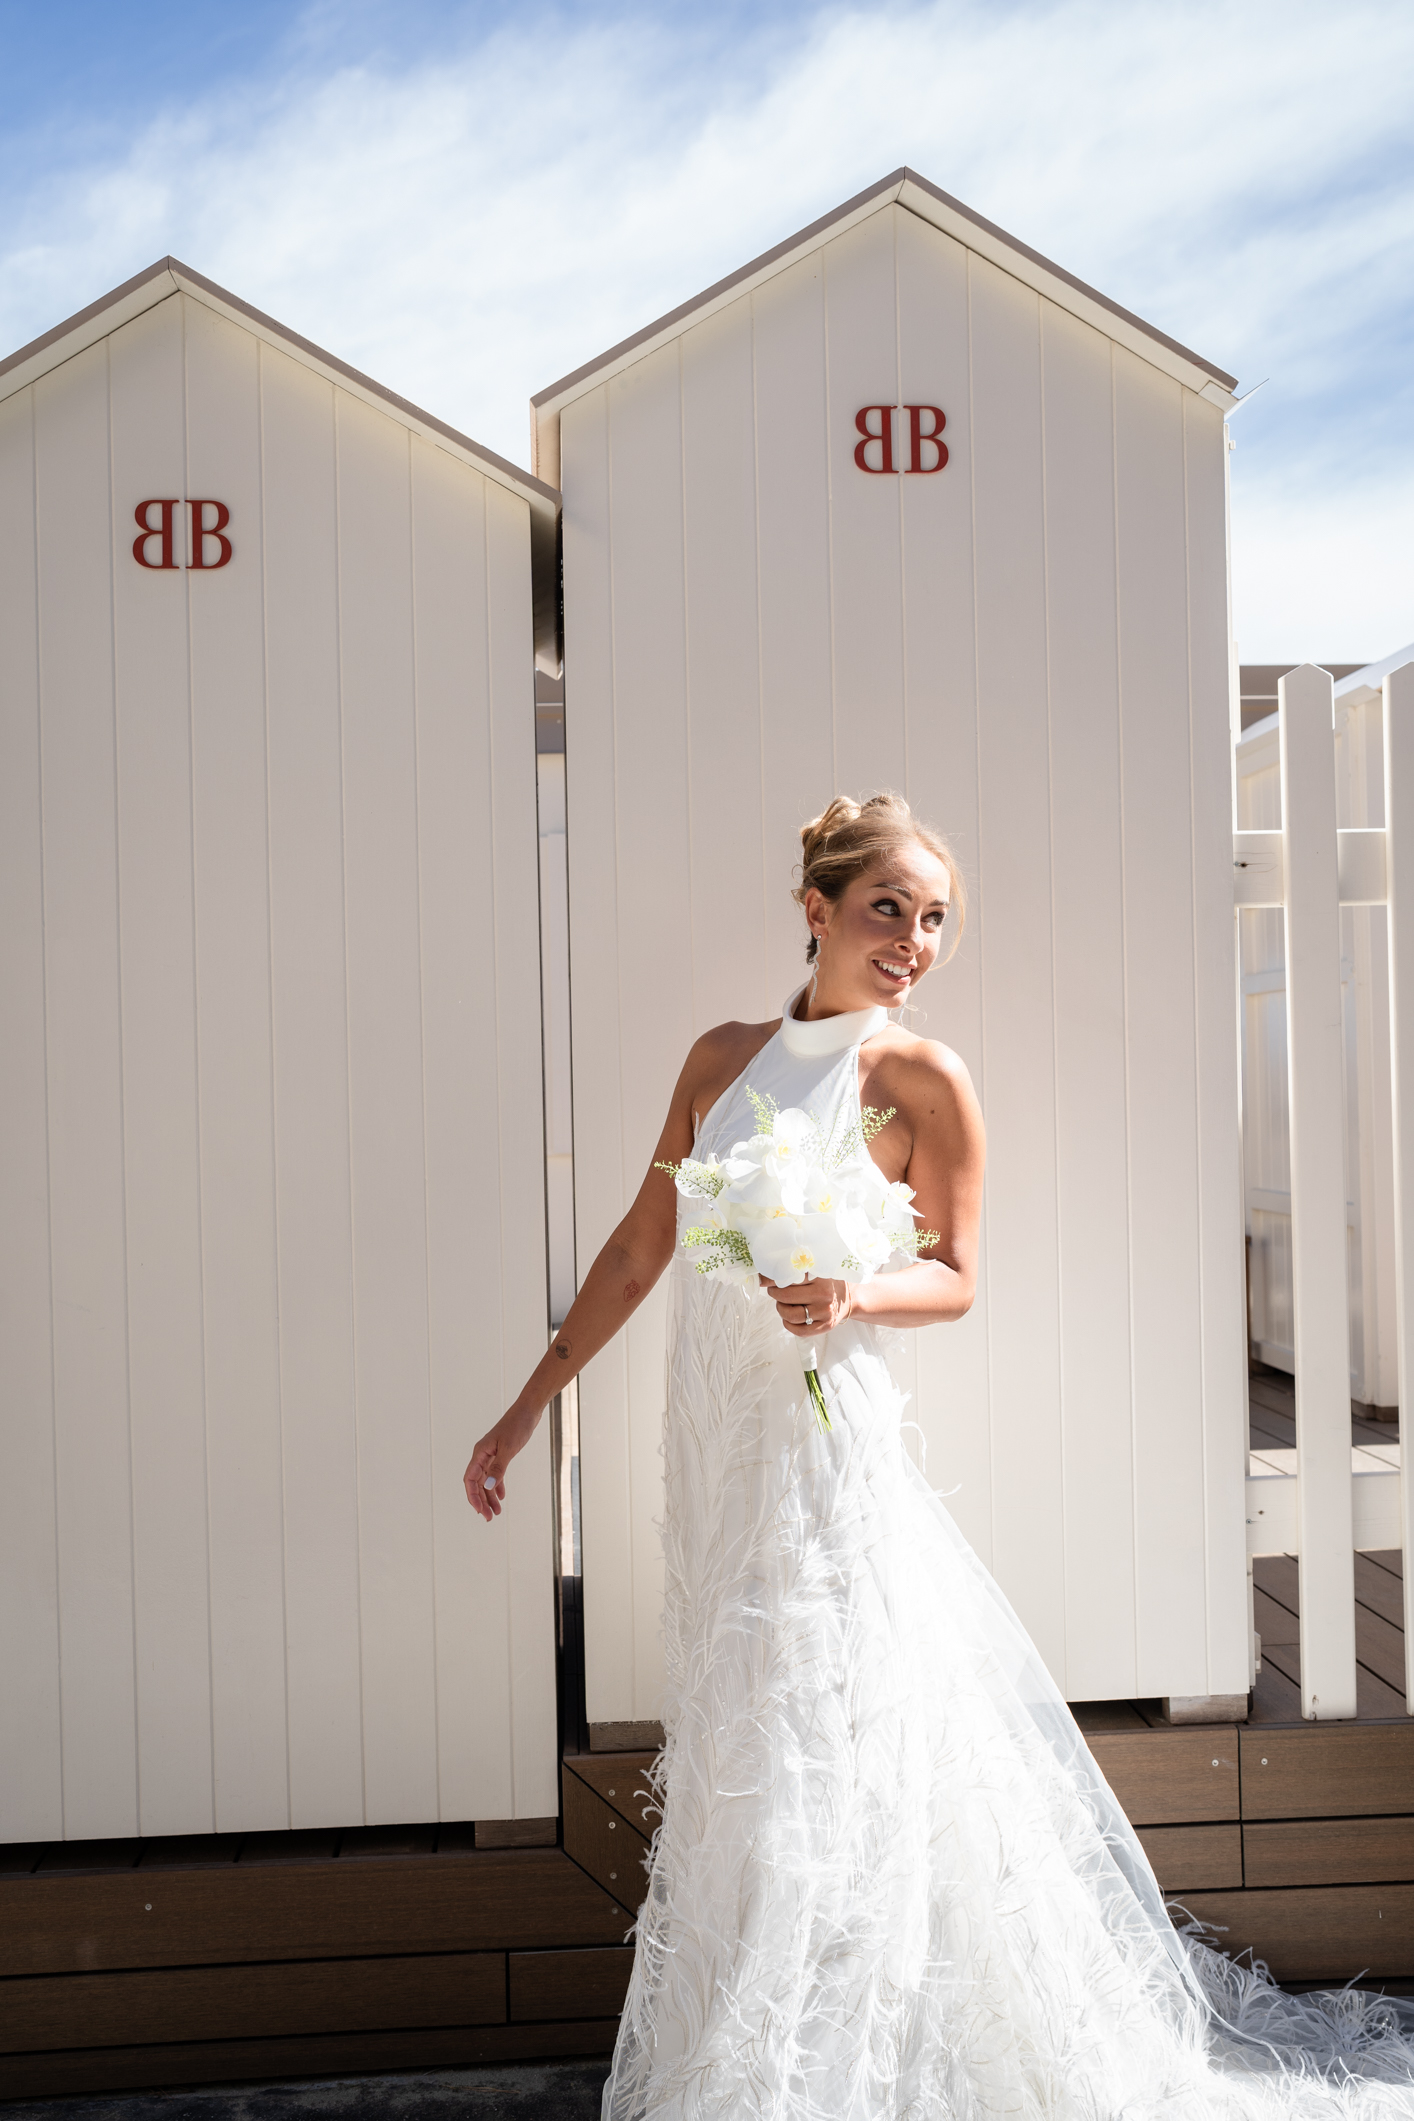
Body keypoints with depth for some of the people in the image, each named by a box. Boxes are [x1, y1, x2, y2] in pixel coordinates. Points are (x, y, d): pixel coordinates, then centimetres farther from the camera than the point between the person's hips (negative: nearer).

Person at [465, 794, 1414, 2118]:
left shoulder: (922, 1079, -5)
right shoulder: (723, 1057, 7)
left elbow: (954, 1279, 0)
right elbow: (639, 1251, 11)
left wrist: (848, 1295, -21)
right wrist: (526, 1407, 12)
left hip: (825, 1449, -5)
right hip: (713, 1447, 5)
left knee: (831, 1773, 0)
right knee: (732, 1758, 14)